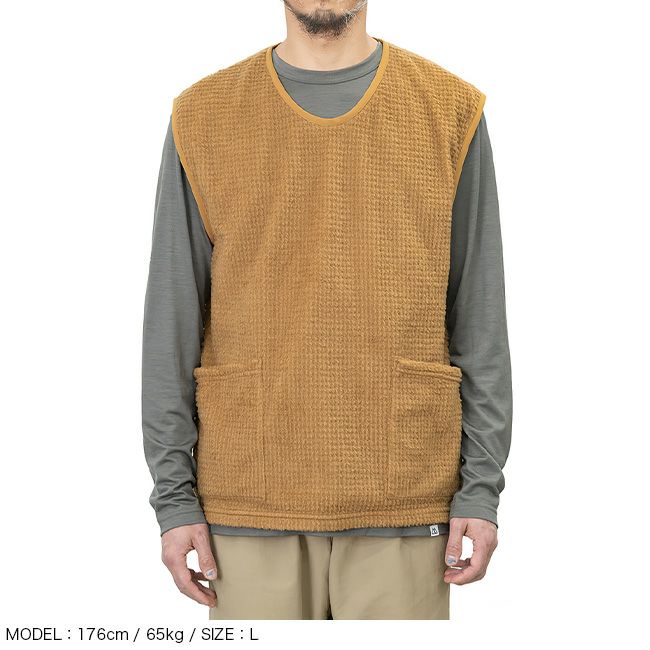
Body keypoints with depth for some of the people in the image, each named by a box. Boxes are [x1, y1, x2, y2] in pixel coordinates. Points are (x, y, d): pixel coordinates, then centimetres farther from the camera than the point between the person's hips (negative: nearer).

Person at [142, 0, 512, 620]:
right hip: (249, 497, 0)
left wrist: (481, 488, -1)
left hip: (404, 497, 0)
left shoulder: (451, 111, 3)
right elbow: (171, 321, 4)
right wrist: (174, 497, 0)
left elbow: (479, 314, 3)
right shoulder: (202, 117, 4)